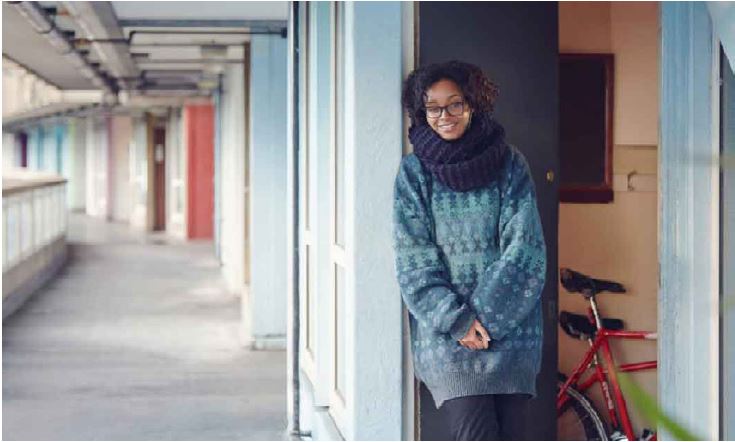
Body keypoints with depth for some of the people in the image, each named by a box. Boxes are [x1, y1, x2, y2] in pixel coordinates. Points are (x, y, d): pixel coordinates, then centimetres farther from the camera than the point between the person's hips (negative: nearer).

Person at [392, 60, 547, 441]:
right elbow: (414, 261, 0)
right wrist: (456, 320, -11)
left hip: (509, 328, 1)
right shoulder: (414, 172, 4)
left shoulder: (509, 163, 4)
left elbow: (524, 250, -2)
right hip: (444, 334, -1)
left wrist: (485, 317, -10)